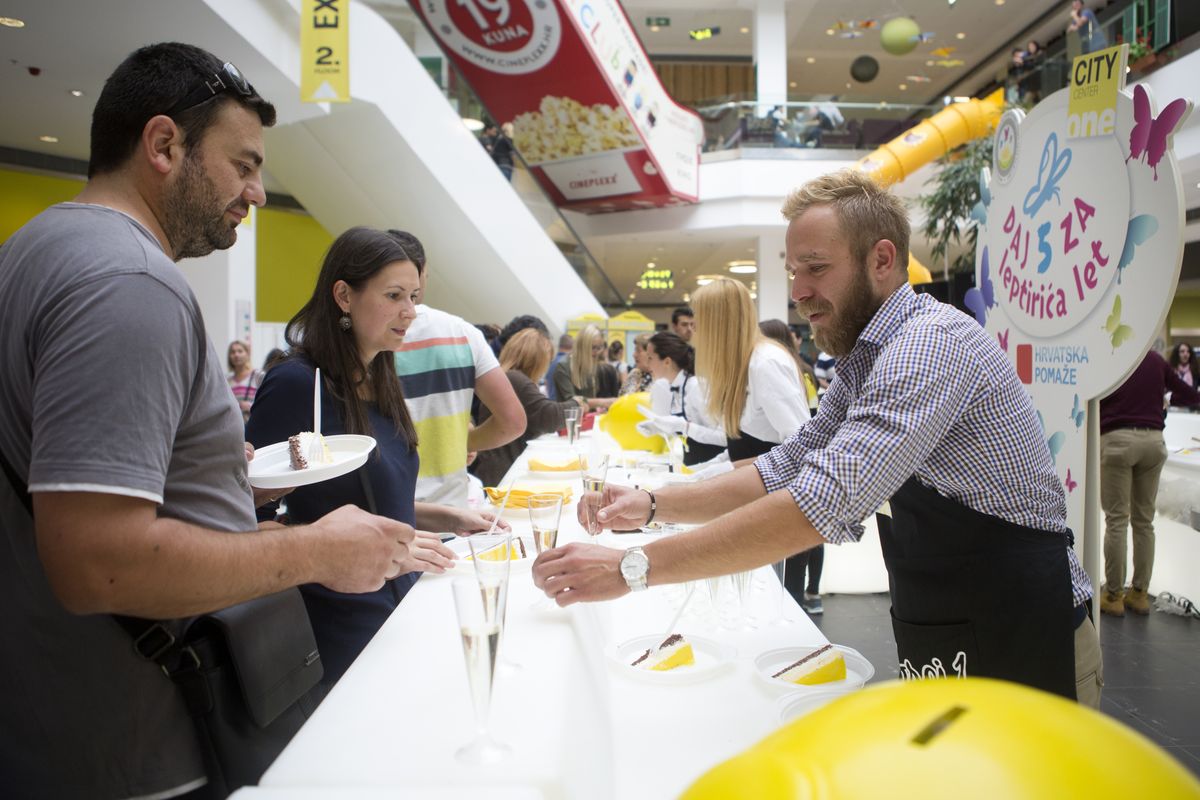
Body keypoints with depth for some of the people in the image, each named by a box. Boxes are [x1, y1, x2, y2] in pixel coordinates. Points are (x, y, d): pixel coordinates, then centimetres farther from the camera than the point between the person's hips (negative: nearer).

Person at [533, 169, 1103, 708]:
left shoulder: (933, 341, -24)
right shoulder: (863, 364, 7)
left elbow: (825, 502, -34)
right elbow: (784, 470, 9)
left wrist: (633, 568, -33)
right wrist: (653, 504, -5)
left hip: (1013, 654, -8)